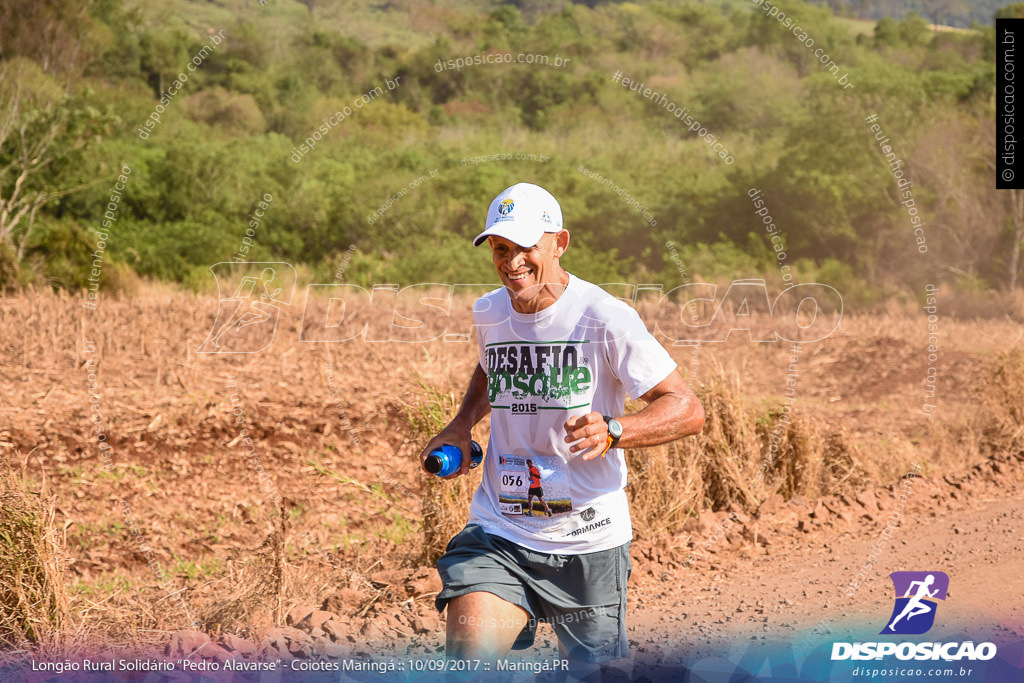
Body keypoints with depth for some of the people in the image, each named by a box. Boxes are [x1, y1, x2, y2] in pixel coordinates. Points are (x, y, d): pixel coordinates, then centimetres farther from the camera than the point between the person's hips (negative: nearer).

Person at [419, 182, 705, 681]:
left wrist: (611, 432, -30)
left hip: (588, 541, -3)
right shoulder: (488, 313, 5)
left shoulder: (604, 318, -12)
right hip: (497, 533, 3)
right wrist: (461, 425, 13)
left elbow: (687, 410, -13)